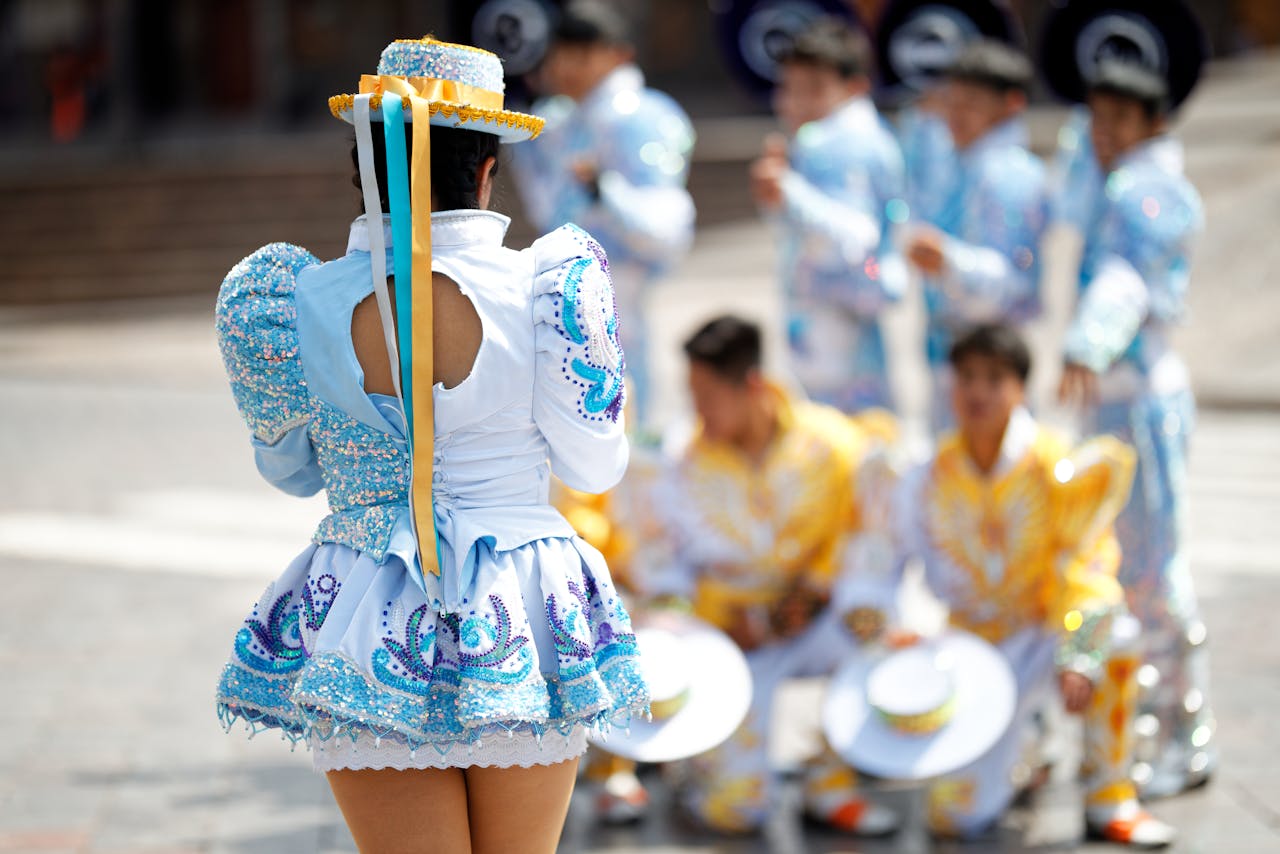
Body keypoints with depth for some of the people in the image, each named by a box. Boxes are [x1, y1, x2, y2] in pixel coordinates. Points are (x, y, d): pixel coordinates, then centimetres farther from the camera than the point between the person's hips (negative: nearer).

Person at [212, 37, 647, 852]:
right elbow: (593, 465, -1)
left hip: (370, 637, 0)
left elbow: (291, 470, 8)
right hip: (521, 630, 0)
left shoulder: (308, 303, -7)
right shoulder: (543, 286, -11)